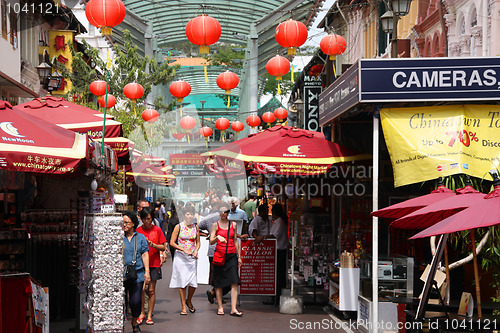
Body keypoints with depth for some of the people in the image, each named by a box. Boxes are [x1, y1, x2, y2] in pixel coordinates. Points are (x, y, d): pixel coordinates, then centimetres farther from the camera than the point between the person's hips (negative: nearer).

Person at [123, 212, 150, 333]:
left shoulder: (140, 237, 9)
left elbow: (145, 254, 9)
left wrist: (147, 271, 3)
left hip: (137, 274, 1)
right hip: (121, 274, 0)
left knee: (136, 301, -2)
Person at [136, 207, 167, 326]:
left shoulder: (157, 230, 4)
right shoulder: (138, 231, 5)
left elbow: (163, 247, 4)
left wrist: (152, 245, -12)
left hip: (154, 263, 0)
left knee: (151, 290, 0)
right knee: (141, 288, -8)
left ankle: (149, 315, 8)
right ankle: (142, 313, 9)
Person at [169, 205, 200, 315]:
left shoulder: (195, 227, 8)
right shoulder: (178, 227, -1)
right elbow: (172, 243, -4)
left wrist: (196, 251, -4)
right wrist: (184, 250, -13)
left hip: (192, 258, 2)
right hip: (181, 257, -2)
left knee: (193, 283, -4)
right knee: (182, 282, -2)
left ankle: (189, 301, 23)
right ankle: (183, 307, 7)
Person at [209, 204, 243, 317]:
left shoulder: (233, 224, 12)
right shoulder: (215, 225, 4)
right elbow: (211, 242, -3)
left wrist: (239, 256, 16)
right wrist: (217, 237, -24)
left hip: (232, 255, 2)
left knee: (234, 282, -9)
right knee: (218, 283, 0)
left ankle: (233, 309, -11)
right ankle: (220, 307, 10)